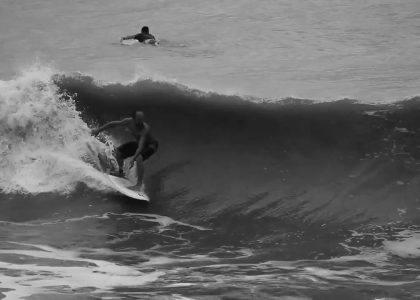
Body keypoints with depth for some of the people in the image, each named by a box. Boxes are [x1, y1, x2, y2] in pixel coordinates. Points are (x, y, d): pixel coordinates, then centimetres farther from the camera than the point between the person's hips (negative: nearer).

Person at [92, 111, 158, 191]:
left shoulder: (145, 129, -38)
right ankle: (120, 172, 30)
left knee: (139, 158, -34)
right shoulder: (129, 121, -21)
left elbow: (141, 146, -47)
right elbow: (113, 123, -6)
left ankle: (139, 185, -27)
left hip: (151, 145, -7)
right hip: (138, 142, 7)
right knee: (118, 151, 5)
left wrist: (133, 158, -59)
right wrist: (99, 130, -2)